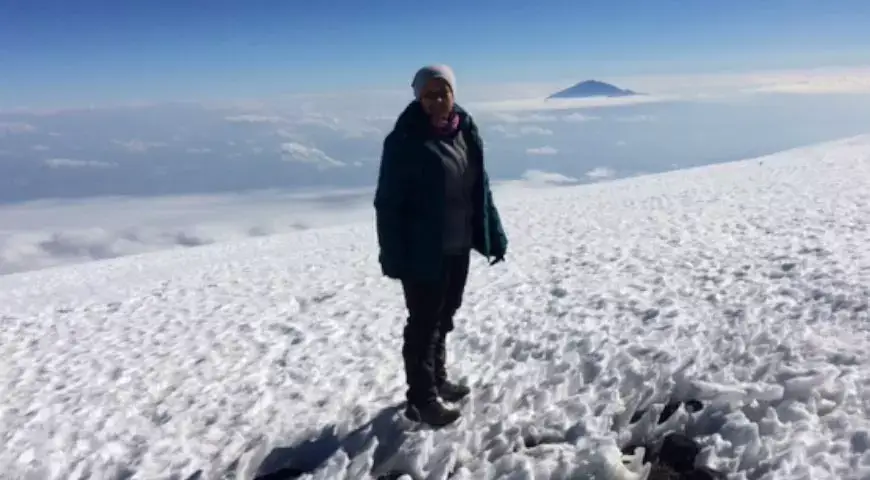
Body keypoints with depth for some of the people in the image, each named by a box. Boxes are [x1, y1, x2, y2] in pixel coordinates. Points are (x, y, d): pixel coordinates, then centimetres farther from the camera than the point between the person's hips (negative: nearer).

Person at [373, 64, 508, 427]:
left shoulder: (465, 132, 3)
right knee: (423, 322, 4)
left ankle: (438, 381, 39)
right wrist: (394, 257, -19)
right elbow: (388, 202, -15)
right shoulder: (404, 140, -15)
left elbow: (479, 188, 9)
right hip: (422, 253, -7)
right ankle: (422, 399, 19)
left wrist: (493, 237, 8)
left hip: (458, 248, 7)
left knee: (443, 317, 20)